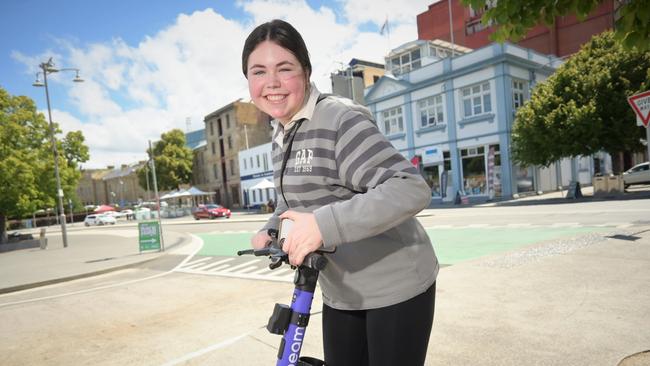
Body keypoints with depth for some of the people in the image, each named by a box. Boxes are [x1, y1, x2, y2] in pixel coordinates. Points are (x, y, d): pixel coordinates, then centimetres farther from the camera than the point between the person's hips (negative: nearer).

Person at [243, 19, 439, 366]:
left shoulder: (340, 119, -21)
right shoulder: (280, 134, 6)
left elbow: (411, 189, -31)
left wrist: (325, 224, -40)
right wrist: (269, 231, 3)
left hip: (395, 286, -7)